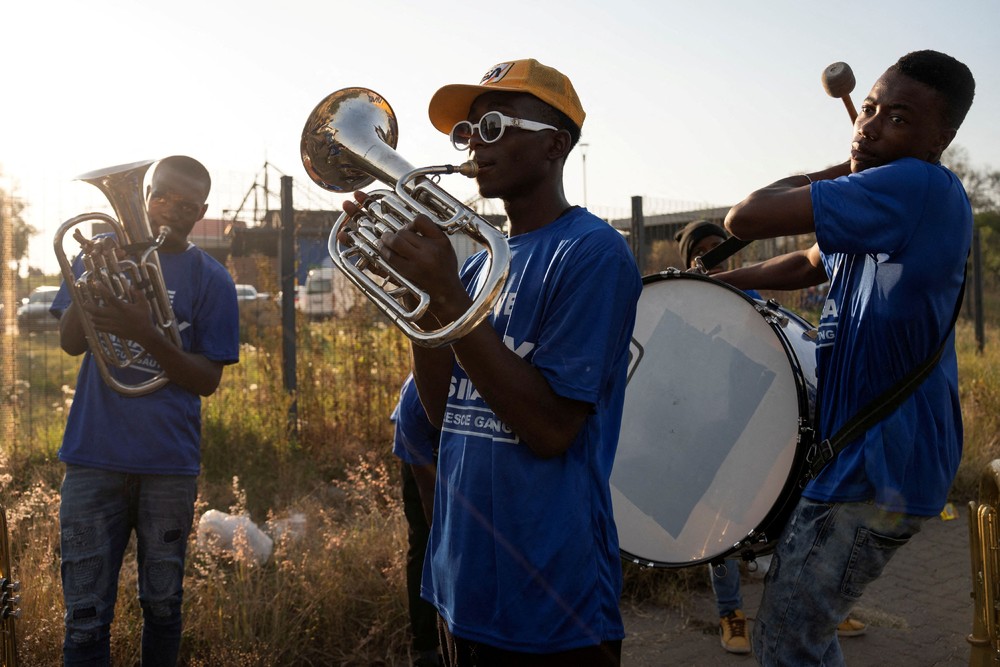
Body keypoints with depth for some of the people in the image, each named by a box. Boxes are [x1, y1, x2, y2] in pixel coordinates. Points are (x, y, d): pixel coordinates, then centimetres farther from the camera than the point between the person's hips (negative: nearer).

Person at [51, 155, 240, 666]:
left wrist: (145, 335, -21)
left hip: (169, 462, 0)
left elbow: (208, 380, -5)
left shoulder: (210, 279, 1)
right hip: (93, 456, 1)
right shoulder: (105, 251, 8)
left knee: (162, 605, 10)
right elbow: (70, 342, 1)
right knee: (85, 616, 0)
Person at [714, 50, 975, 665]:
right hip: (856, 447, 11)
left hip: (878, 468, -10)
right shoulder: (883, 209, 10)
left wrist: (837, 174, -9)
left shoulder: (918, 188, -22)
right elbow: (811, 266, 26)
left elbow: (747, 218, -26)